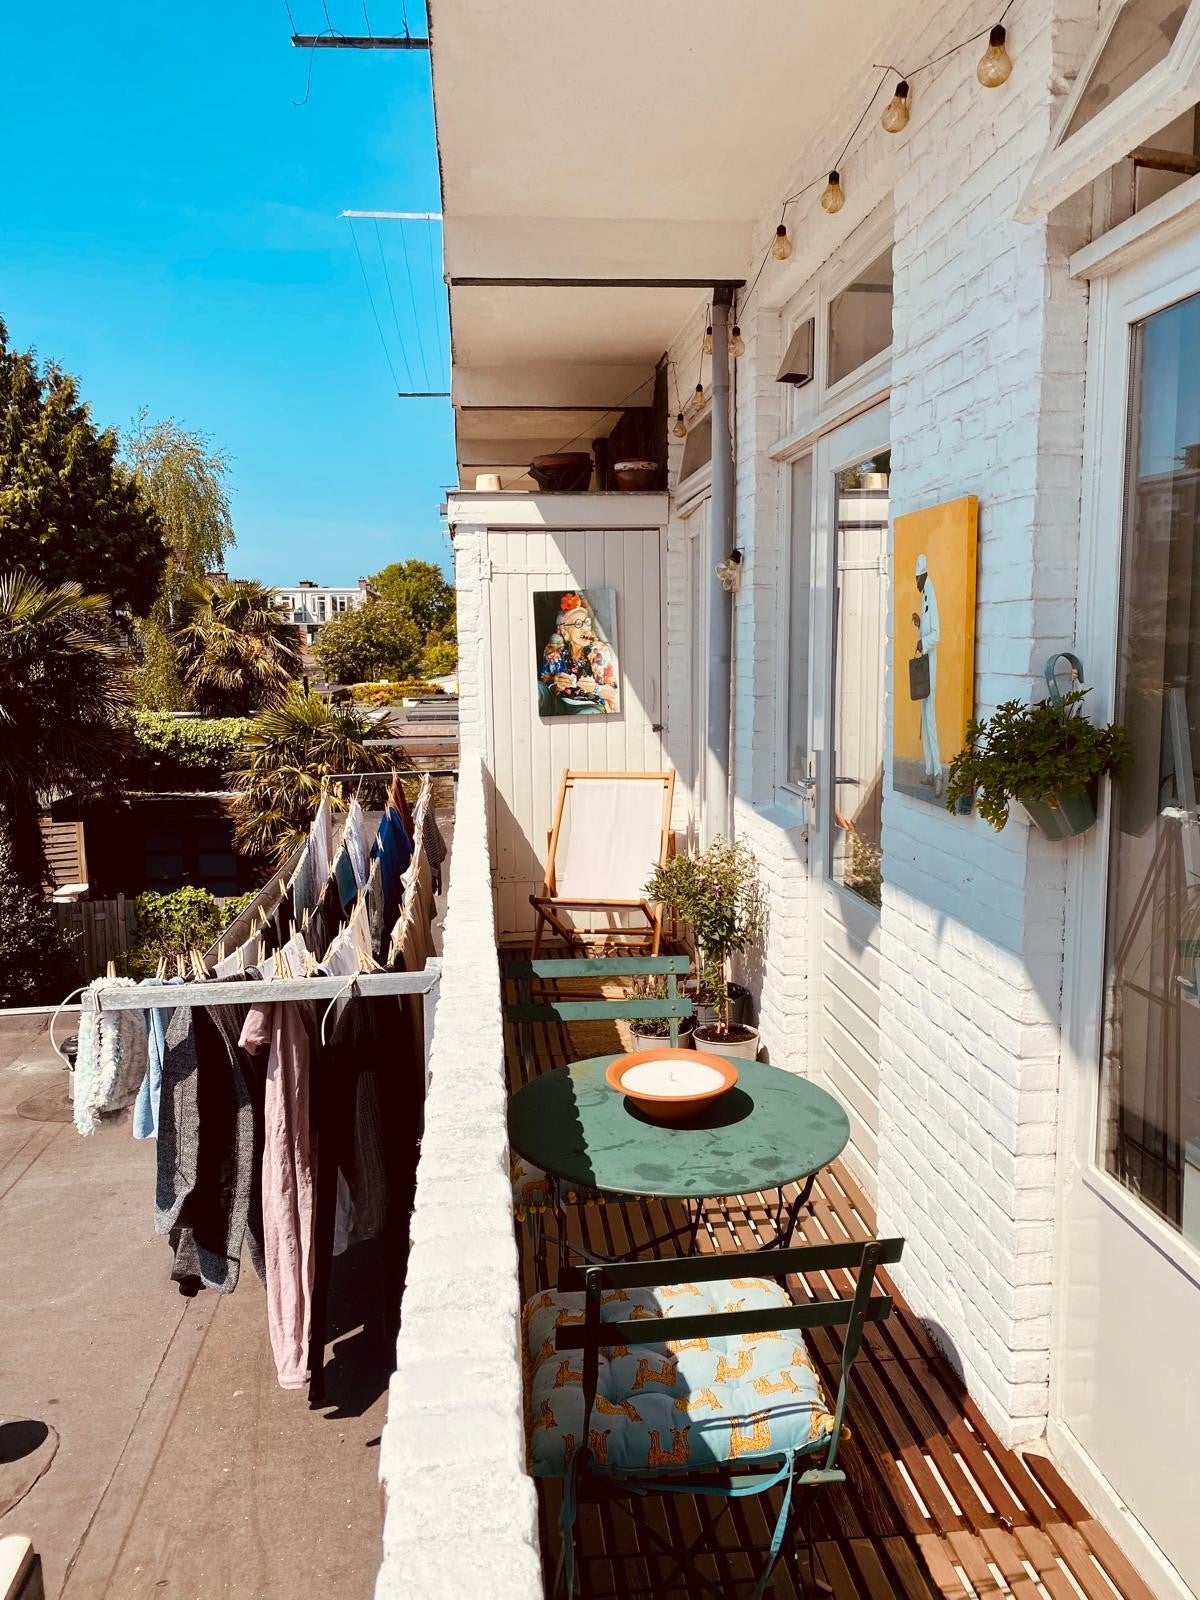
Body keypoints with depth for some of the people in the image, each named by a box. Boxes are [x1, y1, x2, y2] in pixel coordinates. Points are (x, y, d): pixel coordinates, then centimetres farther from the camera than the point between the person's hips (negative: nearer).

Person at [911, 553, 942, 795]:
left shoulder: (931, 596, -13)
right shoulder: (924, 596, 17)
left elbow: (937, 632, -19)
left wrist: (924, 643, -30)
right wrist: (919, 624, 8)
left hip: (929, 662, -10)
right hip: (923, 661, 10)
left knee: (929, 716, -13)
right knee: (925, 717, 11)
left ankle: (938, 771, -14)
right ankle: (930, 771, 15)